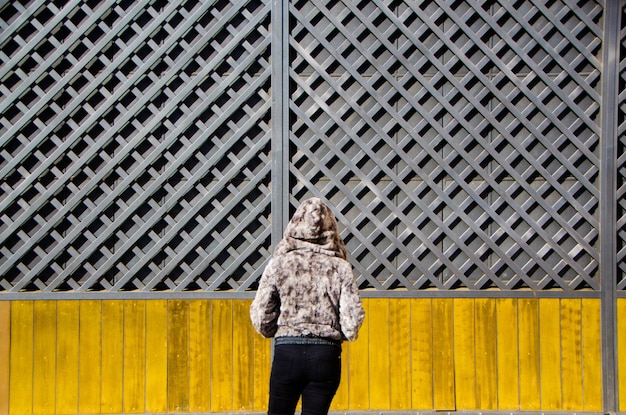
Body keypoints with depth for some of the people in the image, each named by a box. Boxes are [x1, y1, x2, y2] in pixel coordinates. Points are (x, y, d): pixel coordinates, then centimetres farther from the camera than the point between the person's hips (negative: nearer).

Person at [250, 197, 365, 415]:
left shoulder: (279, 263, -3)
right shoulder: (340, 268, -3)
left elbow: (261, 316, -4)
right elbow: (352, 320, -7)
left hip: (287, 352, 0)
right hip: (326, 355, 0)